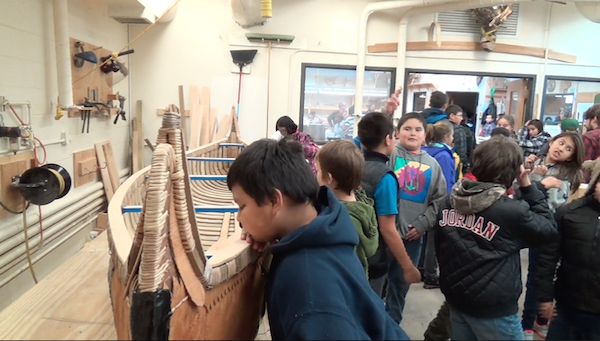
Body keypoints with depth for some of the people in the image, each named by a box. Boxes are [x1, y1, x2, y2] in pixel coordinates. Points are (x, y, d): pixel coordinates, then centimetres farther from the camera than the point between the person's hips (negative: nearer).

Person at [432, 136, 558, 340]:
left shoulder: (448, 202, -4)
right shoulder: (513, 212, -22)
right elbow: (548, 230, -3)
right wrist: (527, 186, -3)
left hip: (455, 298, 6)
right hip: (493, 308, -5)